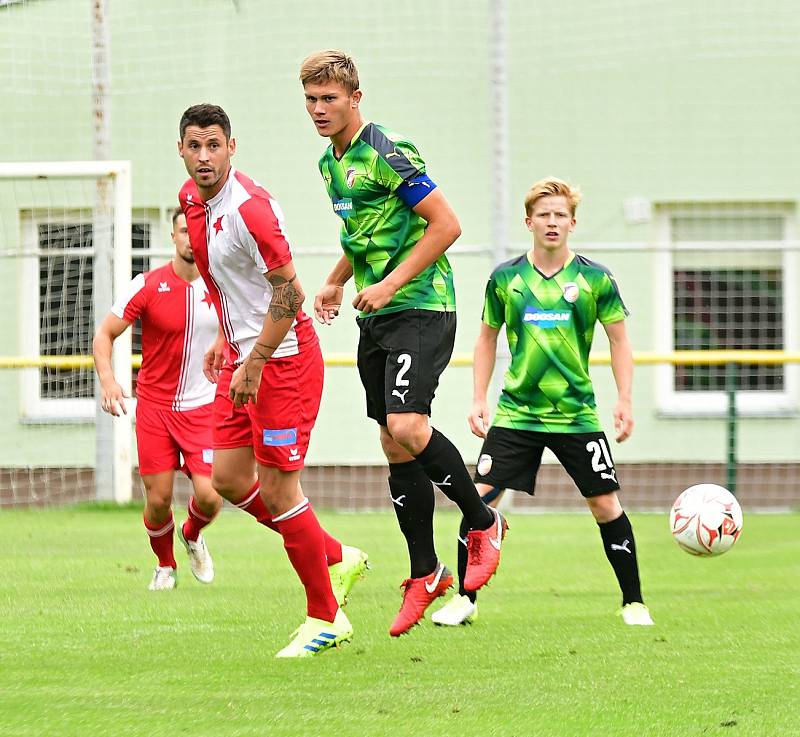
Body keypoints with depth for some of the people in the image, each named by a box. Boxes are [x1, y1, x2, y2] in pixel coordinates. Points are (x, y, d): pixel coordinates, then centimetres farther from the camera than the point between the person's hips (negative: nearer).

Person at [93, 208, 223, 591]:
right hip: (154, 405, -1)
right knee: (158, 499, -3)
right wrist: (107, 380, -20)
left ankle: (192, 536, 23)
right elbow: (104, 334, -4)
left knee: (209, 495, -13)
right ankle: (165, 566, 26)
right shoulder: (148, 286, -8)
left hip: (204, 406, 1)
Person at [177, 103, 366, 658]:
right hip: (243, 353, 9)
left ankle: (325, 618, 5)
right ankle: (336, 559, 25)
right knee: (228, 479, 9)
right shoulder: (192, 200, 6)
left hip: (284, 356, -9)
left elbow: (289, 293, -22)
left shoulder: (248, 207, -22)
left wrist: (254, 365, -21)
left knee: (277, 489, -7)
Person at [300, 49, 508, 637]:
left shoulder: (388, 154, -14)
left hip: (420, 307, -9)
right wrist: (336, 282, 17)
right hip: (376, 318, 9)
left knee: (406, 425, -24)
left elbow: (446, 225, -17)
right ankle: (425, 574, 13)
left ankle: (483, 523, -3)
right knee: (394, 444, 6)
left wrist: (390, 284, -18)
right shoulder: (330, 162, 14)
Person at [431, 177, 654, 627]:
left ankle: (634, 603, 12)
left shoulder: (595, 279, -2)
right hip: (516, 413, 1)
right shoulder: (505, 279, 1)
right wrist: (479, 400, 5)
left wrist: (625, 401, -3)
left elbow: (619, 341, 5)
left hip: (577, 415, -1)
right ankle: (465, 599, 4)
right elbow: (487, 339, 13)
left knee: (607, 506, -1)